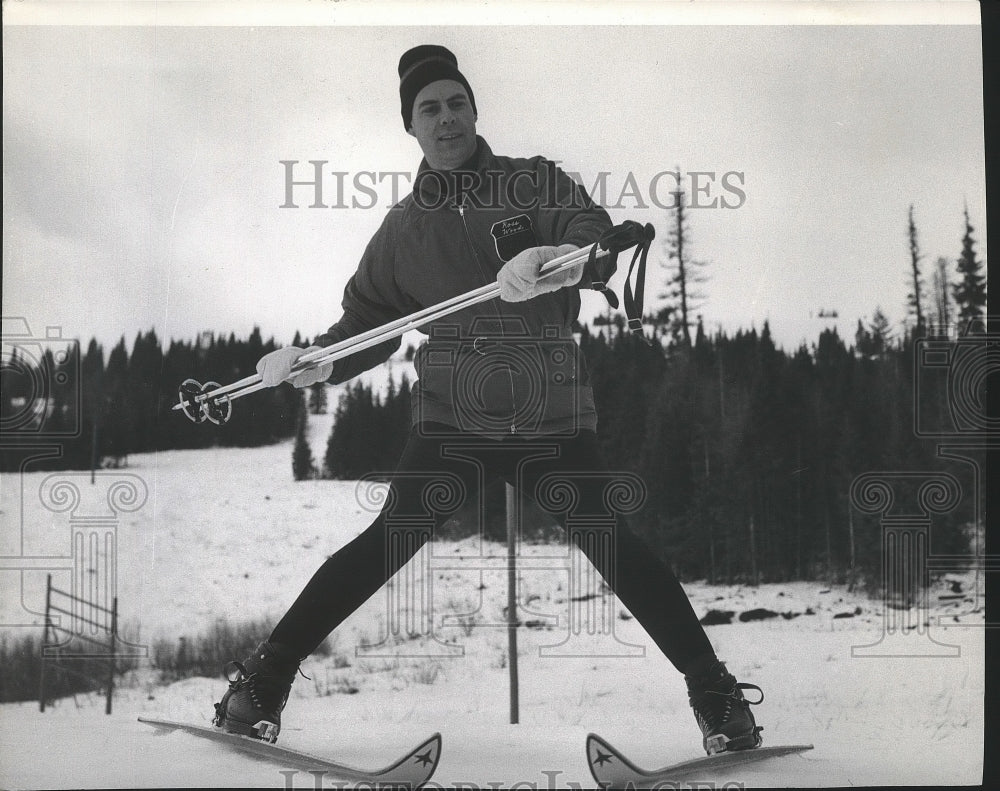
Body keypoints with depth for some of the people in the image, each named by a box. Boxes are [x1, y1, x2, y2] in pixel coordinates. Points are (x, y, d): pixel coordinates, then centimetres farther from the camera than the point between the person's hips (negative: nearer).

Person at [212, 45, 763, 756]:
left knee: (615, 549, -8)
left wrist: (560, 258, -37)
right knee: (388, 543, -10)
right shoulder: (405, 226, 12)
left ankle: (714, 693, 7)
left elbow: (592, 231, -14)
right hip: (451, 421, 1)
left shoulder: (535, 183, 4)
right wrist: (321, 358, -3)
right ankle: (264, 678, 1)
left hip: (555, 420, -1)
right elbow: (369, 317, 17)